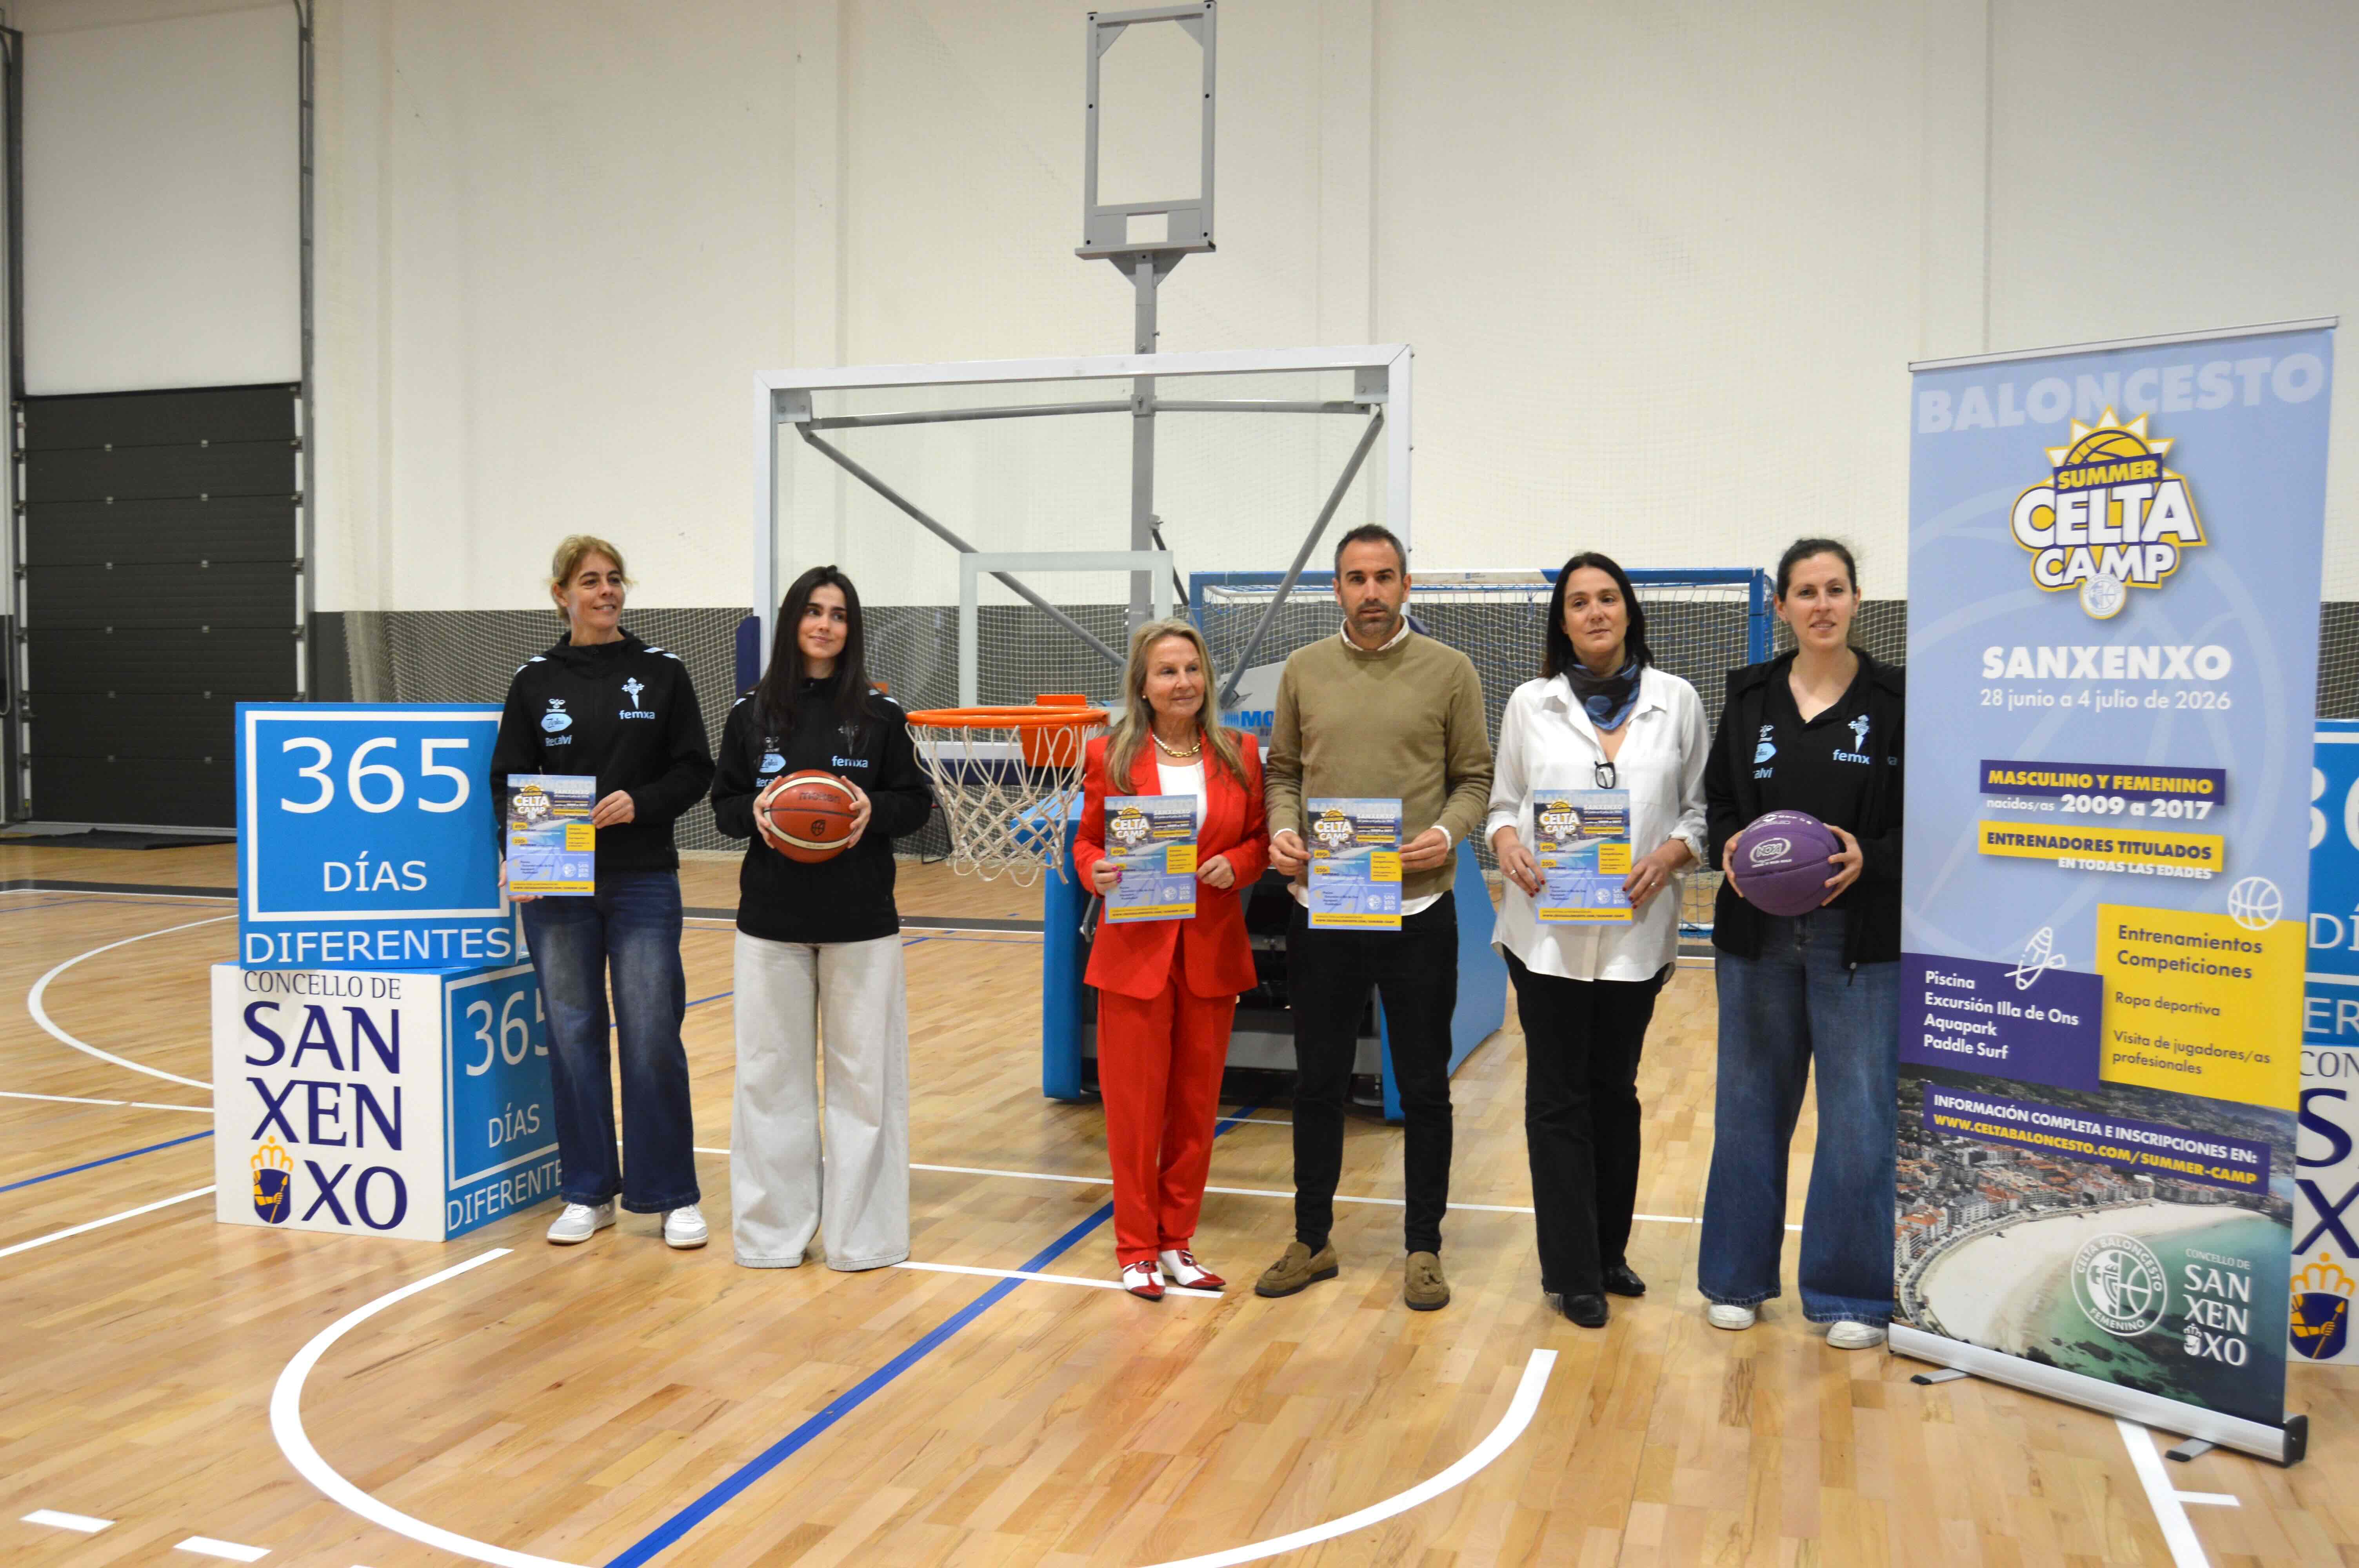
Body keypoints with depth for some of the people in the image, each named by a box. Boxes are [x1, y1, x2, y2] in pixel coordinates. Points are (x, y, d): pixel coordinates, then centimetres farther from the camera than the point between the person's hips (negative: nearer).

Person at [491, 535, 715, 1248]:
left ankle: (674, 1195, 11)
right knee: (572, 1034, 6)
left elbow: (695, 770, 2)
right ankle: (589, 1193, 19)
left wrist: (640, 802, -16)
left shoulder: (662, 673, 3)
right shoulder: (534, 681, 6)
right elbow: (509, 781, 5)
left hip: (644, 882, -1)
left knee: (652, 1036, -1)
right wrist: (513, 852, -11)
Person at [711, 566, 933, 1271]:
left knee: (863, 1068, 1)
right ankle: (774, 1227, 17)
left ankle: (860, 1230, 12)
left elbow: (916, 802, 5)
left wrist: (874, 809, -16)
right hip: (772, 916, 1)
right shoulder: (751, 713, 4)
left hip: (860, 919, -1)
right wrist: (758, 814, -13)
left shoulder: (880, 713, 1)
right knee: (772, 1068, 5)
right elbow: (724, 804, 9)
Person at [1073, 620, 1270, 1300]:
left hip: (1212, 951, 2)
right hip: (1136, 950, -2)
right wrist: (1097, 872, -16)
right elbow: (1086, 841, 5)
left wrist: (1235, 865, -12)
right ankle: (1137, 1248, 18)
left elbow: (1259, 839, 9)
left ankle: (1176, 1241, 25)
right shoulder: (1111, 756, -2)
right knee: (1136, 1104, 3)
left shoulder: (1239, 754, 3)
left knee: (1197, 1103, 10)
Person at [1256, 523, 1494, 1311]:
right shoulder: (1304, 670, 5)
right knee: (1318, 1083, 12)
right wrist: (1283, 830, -8)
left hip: (1418, 907, -2)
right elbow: (1283, 769, 10)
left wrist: (1449, 834, -16)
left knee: (1424, 1089, 8)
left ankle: (1424, 1248, 24)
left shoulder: (1449, 671, -1)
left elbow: (1476, 776, 2)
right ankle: (1312, 1240, 28)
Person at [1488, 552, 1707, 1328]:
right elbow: (1504, 801, 7)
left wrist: (1669, 857, -13)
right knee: (1558, 1096, 3)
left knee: (1615, 1090, 13)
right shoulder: (1530, 703, 4)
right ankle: (1573, 1273, 12)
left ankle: (1609, 1253, 28)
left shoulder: (1677, 700, 4)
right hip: (1548, 928, -1)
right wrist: (1507, 845, -13)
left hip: (1636, 929, 1)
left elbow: (1700, 806, 5)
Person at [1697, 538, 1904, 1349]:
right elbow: (1716, 803, 12)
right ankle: (1739, 1277, 25)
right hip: (1758, 933, 3)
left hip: (1861, 938, -2)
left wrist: (1870, 858, -18)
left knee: (1860, 1116, 0)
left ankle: (1853, 1294, 15)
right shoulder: (1751, 695, 7)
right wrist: (1728, 848, -8)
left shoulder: (1895, 700, -1)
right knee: (1751, 1105, 11)